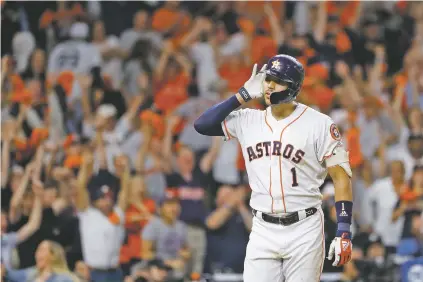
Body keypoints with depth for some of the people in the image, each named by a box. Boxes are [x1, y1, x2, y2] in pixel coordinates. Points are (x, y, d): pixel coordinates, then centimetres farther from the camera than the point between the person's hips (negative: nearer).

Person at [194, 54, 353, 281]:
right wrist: (243, 95, -2)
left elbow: (341, 176, -6)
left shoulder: (318, 124, -5)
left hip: (304, 230, -3)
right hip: (263, 231, 4)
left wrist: (344, 232, -14)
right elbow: (202, 125, 0)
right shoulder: (249, 121, 7)